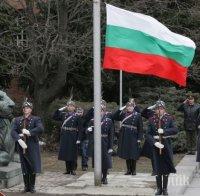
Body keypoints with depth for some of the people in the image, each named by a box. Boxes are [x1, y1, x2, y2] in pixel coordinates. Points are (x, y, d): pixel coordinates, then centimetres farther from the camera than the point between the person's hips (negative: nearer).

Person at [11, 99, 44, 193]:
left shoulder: (36, 119, 2)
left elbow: (40, 129, -16)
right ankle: (26, 186, 16)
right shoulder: (17, 120, 10)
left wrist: (29, 132, -19)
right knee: (24, 168, 7)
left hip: (32, 146, -2)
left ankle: (32, 186, 11)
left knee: (33, 168, -2)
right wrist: (19, 139, -20)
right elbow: (13, 131, -4)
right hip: (22, 147, 2)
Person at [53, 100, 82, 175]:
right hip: (64, 137, 4)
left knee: (73, 154, -1)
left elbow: (79, 129, -5)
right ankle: (68, 169, 16)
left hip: (73, 137, -4)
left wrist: (78, 139, -12)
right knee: (65, 153, 7)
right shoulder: (63, 115, 8)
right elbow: (54, 117, 9)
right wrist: (60, 110, 1)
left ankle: (73, 170, 7)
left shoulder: (77, 116, -3)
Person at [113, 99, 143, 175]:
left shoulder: (138, 115, -1)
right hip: (125, 137, 3)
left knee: (133, 154, -2)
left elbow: (140, 128, -2)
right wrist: (120, 109, -4)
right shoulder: (123, 114, 8)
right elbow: (114, 117, 4)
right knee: (126, 154, 7)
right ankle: (128, 170, 15)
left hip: (133, 137, -3)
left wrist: (139, 139, -8)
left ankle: (133, 170, 9)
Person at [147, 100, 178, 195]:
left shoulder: (169, 118, -1)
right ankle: (159, 188, 14)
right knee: (158, 168, 3)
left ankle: (165, 188, 15)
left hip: (166, 146, 0)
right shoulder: (151, 120, 0)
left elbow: (175, 130, -11)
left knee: (166, 167, 4)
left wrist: (164, 131, -22)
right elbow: (148, 134, -3)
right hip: (156, 146, 0)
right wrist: (154, 142, -19)